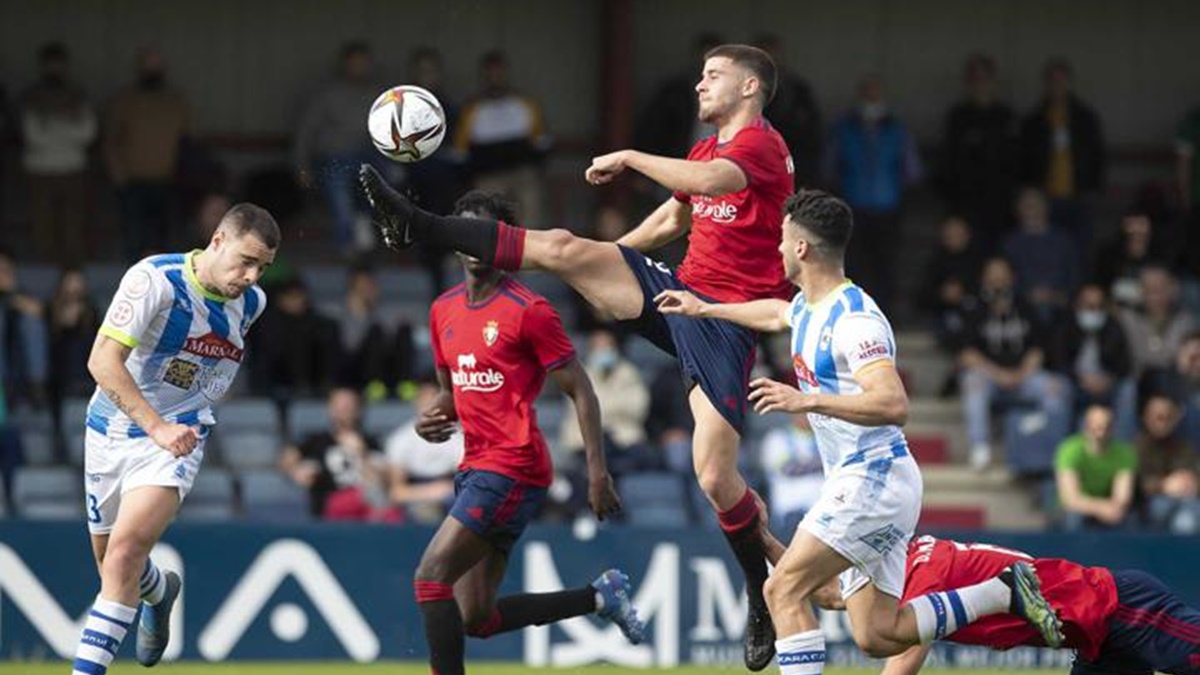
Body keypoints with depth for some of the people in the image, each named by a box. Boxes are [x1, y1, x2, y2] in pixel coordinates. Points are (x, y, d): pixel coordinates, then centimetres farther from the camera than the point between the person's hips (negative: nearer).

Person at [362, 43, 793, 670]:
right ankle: (415, 226, -17)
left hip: (725, 322, -7)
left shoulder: (763, 145, -9)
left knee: (715, 476, -12)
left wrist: (628, 158, -18)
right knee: (562, 247, -13)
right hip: (677, 290, 7)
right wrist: (602, 265, 35)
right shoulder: (711, 149, 19)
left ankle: (762, 599, 7)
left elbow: (709, 180, -30)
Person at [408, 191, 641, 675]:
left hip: (513, 467, -8)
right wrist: (434, 417, 3)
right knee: (475, 619, 7)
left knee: (431, 576, -18)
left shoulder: (528, 310, -9)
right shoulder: (444, 310, 13)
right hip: (474, 467, 8)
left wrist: (598, 472, -13)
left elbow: (580, 391, -7)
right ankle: (600, 596, 22)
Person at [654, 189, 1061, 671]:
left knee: (784, 590, -14)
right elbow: (777, 315, 39)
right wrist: (703, 309, 48)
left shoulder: (854, 320, -18)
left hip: (873, 481, -10)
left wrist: (806, 401, -34)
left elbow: (893, 405, -30)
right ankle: (1005, 590, 11)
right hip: (855, 483, 10)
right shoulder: (809, 307, 12)